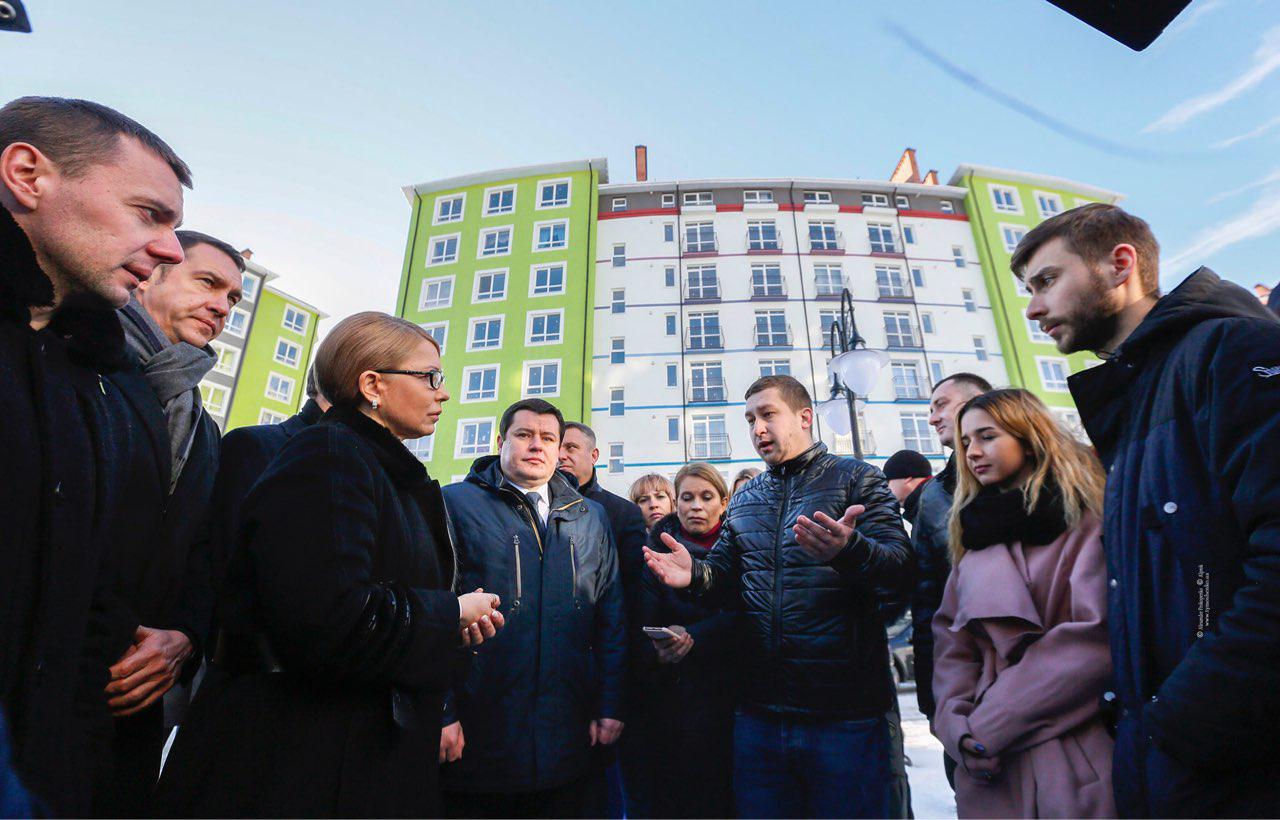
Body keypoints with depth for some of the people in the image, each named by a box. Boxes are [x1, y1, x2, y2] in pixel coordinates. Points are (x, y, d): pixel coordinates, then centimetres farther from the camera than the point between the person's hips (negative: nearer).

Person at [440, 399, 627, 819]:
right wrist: (440, 713, -12)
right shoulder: (455, 503, -2)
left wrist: (609, 706, 6)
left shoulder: (591, 517, 9)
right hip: (475, 742, -3)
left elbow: (611, 618, 9)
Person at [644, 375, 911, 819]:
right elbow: (726, 576, 13)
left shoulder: (856, 478, -2)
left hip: (844, 713, -4)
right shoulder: (744, 500, 13)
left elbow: (898, 575, -13)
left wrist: (848, 550, -34)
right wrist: (694, 575, -9)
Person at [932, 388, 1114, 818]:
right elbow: (953, 645, 5)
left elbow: (1097, 636, -17)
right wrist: (960, 728, -10)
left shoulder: (1089, 515, -5)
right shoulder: (975, 531, 11)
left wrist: (990, 724, -16)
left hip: (1082, 758, -4)